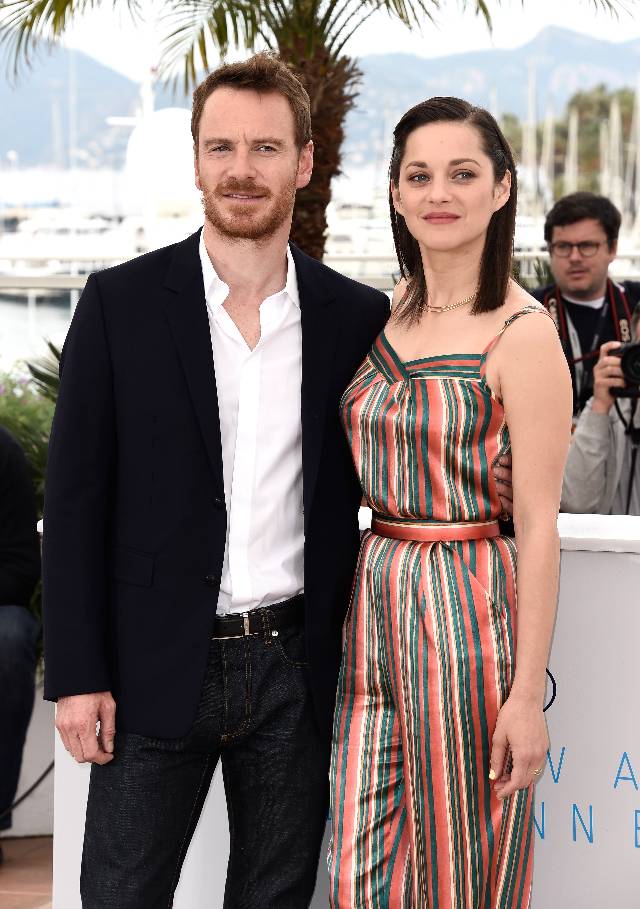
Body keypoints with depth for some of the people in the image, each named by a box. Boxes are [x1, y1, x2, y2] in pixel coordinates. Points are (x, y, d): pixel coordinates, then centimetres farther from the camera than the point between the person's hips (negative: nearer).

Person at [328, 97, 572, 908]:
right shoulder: (388, 314, 9)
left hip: (466, 601, -6)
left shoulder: (522, 333, -11)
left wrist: (528, 693, -15)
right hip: (372, 595, 6)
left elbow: (537, 526, -13)